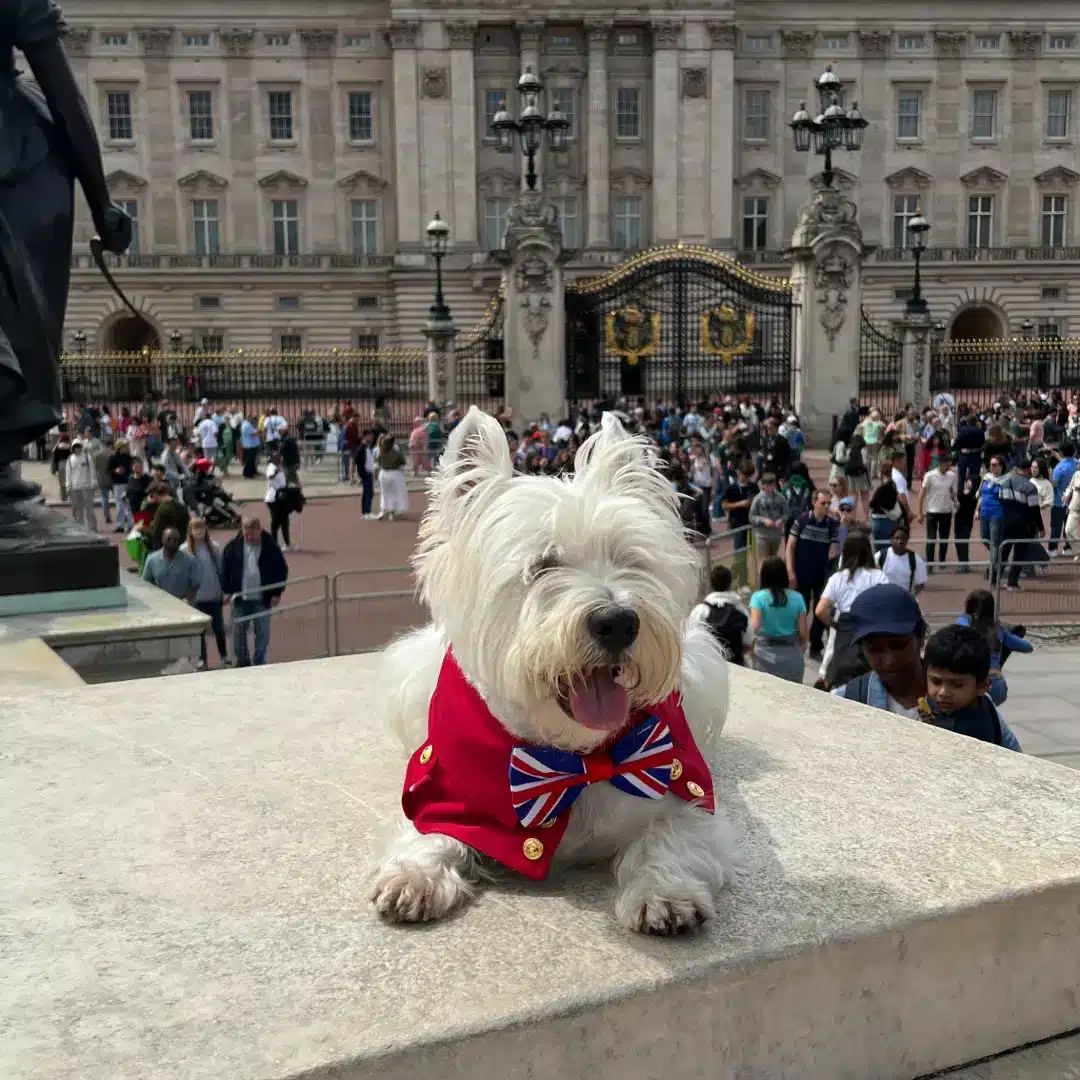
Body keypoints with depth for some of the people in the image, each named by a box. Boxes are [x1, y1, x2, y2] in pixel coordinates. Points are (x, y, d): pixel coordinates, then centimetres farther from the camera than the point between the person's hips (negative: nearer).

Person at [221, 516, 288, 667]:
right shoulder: (233, 546, -1)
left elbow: (282, 569, 2)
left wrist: (277, 593, -2)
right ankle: (242, 662, 21)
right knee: (238, 632, 6)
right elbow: (224, 569, 6)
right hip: (240, 598, 1)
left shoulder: (270, 547, -4)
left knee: (263, 632, 2)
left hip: (263, 599, -1)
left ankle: (260, 664, 13)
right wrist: (227, 591, -1)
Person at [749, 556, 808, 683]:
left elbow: (755, 627, -19)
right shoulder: (797, 598, 0)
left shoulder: (758, 597, -7)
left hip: (766, 654, -2)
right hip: (791, 655, 2)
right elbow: (803, 632, 0)